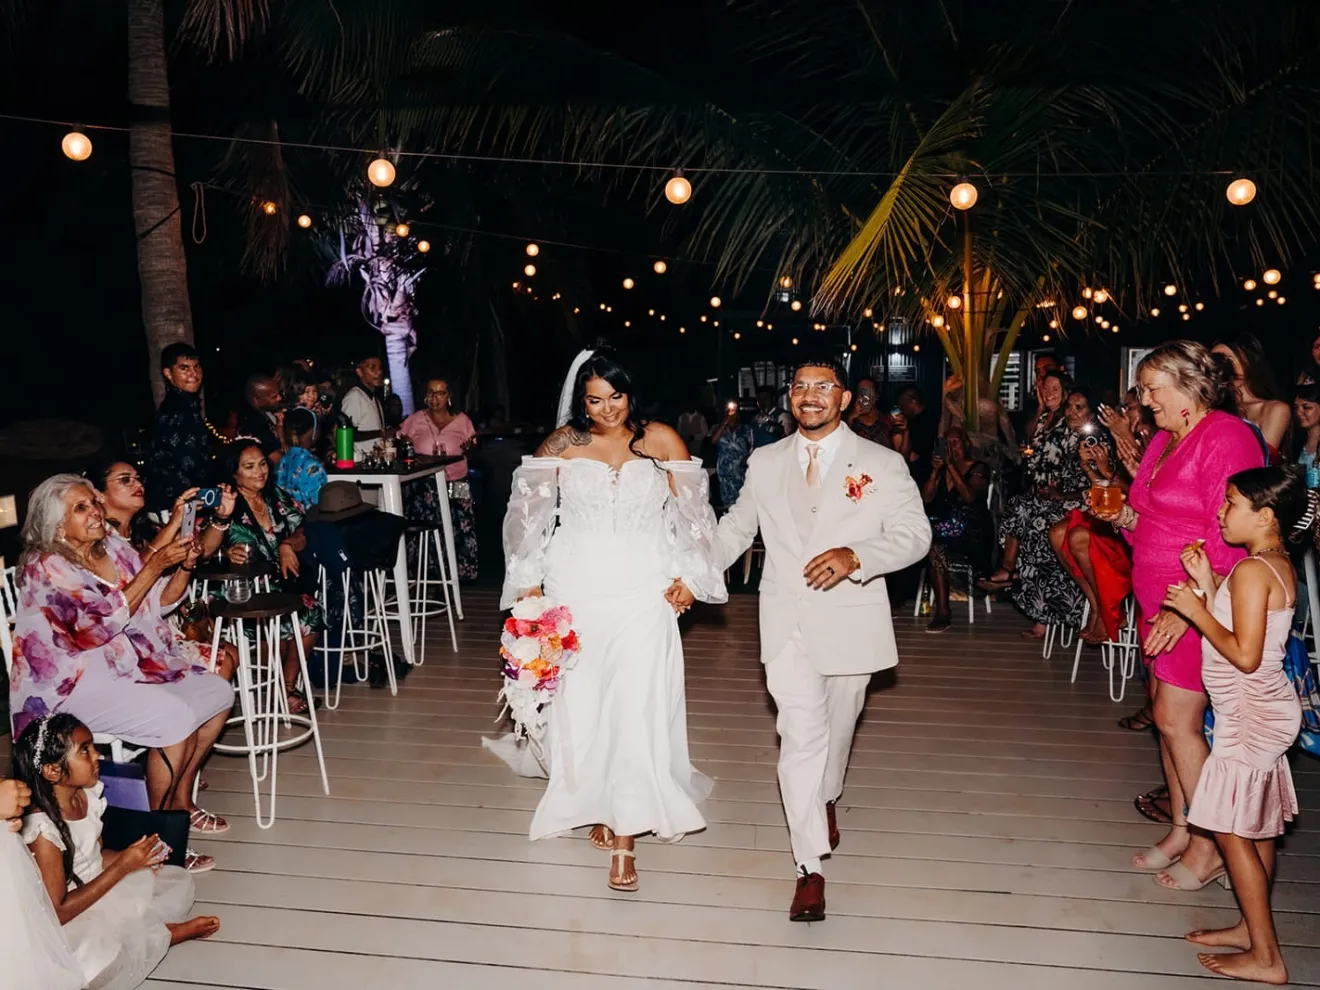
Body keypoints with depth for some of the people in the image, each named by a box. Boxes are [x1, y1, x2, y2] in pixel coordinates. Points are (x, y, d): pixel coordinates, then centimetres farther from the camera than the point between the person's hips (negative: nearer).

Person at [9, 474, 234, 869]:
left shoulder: (113, 546, 7)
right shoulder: (45, 568, -14)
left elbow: (161, 599, 12)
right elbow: (106, 620, -22)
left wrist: (184, 565, -8)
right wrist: (156, 564, -24)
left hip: (135, 665, 9)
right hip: (77, 685, -8)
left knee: (218, 694, 2)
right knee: (175, 719, -27)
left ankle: (181, 800, 14)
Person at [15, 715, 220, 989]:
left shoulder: (88, 794, -7)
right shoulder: (43, 829, -29)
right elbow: (58, 912, -26)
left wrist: (136, 856, -10)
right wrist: (123, 866, -25)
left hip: (97, 891, 8)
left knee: (180, 880, 11)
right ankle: (165, 934, -6)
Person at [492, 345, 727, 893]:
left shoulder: (661, 441, 2)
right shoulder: (562, 443, 3)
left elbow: (693, 513, 6)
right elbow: (528, 511, 5)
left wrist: (689, 578, -2)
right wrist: (529, 584, 0)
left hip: (642, 592, -1)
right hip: (575, 589, 1)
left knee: (635, 706, -6)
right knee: (582, 700, 8)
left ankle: (626, 836, 0)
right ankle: (598, 805, 28)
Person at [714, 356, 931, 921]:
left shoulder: (882, 465, -1)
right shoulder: (765, 463, 8)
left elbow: (914, 533, -8)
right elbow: (736, 527, 18)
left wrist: (855, 555, -26)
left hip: (849, 620, 0)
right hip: (786, 621, 0)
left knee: (837, 727, 16)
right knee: (802, 733, -10)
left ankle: (825, 800, 48)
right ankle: (810, 867, -3)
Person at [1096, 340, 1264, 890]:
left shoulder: (1226, 439, -15)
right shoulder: (1166, 440, 13)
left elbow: (1228, 538, -21)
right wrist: (1125, 517, 3)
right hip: (1158, 599, 9)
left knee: (1177, 720, -5)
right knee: (1166, 714, 12)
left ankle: (1207, 847, 10)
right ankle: (1180, 831, 25)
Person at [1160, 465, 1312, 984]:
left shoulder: (1251, 570, -20)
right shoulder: (1281, 567, 9)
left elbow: (1244, 654, -24)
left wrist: (1197, 610, -16)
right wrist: (1207, 586, 3)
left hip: (1251, 716, -10)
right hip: (1265, 711, 10)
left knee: (1232, 830, -3)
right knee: (1254, 828, 17)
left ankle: (1266, 957, 4)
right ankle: (1253, 928, 29)